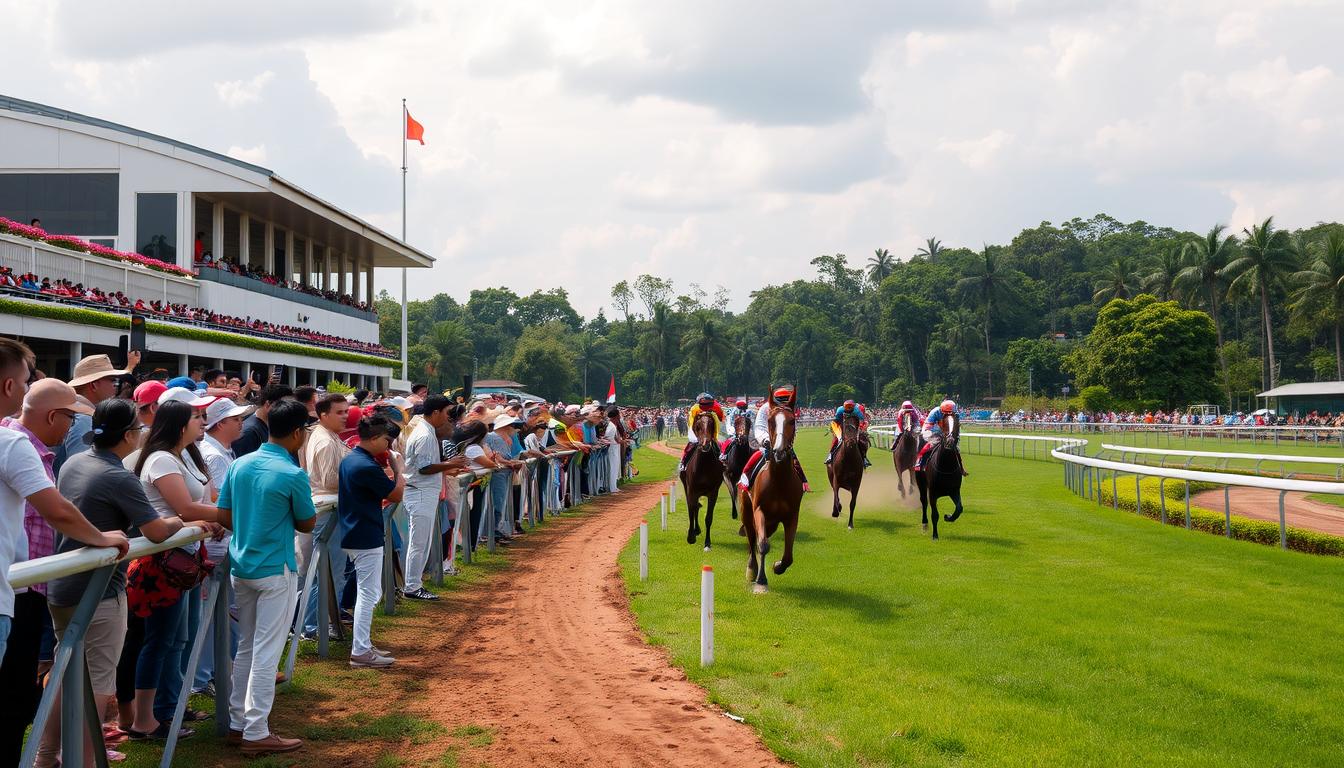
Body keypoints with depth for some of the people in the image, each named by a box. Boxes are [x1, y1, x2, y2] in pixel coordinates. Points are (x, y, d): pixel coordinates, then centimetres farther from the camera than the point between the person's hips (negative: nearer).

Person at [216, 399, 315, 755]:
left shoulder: (239, 465, 2)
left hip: (241, 566, 7)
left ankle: (238, 723, 23)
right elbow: (307, 524, -4)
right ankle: (256, 733, 0)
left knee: (245, 648, 17)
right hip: (275, 570, -7)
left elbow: (224, 517, 6)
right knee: (266, 652, -2)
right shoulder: (292, 475, -16)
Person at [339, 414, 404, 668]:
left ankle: (363, 644, 24)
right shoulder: (367, 467, -22)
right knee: (368, 594, -3)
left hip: (354, 536, 10)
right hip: (367, 539, -10)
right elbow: (396, 494, -12)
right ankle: (360, 652, 0)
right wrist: (398, 468, -1)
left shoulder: (349, 460, 9)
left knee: (370, 593, 18)